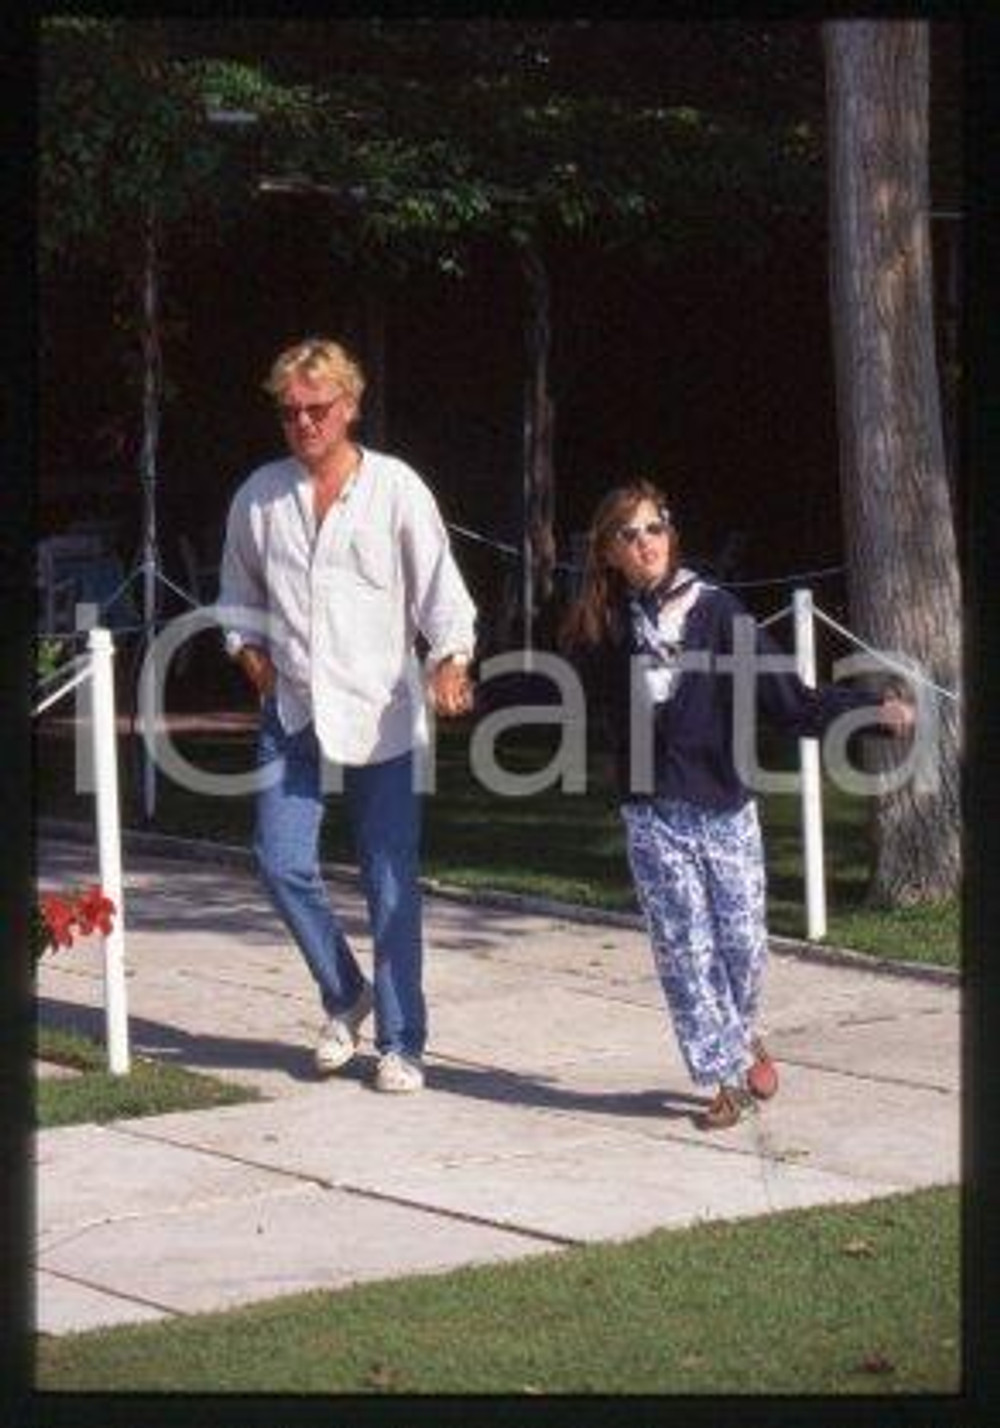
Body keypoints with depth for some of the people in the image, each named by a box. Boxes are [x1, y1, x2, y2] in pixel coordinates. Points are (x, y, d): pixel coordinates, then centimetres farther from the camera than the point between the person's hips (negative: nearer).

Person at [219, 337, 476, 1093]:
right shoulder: (261, 494, 6)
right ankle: (344, 995, 18)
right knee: (284, 862, -6)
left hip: (381, 712, -3)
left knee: (392, 881, 0)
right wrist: (248, 646, 4)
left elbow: (441, 589, -8)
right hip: (293, 711, 3)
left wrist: (450, 661, -24)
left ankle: (401, 1042, 10)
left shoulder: (396, 489, -5)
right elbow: (239, 590, 21)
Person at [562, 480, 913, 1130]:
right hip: (654, 815, 1)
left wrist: (873, 710, -15)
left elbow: (785, 696, -6)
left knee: (743, 938, 1)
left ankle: (745, 1034, 32)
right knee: (684, 948, -1)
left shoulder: (715, 610, -4)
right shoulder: (601, 631, 2)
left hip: (726, 808, -1)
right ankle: (727, 1075, 10)